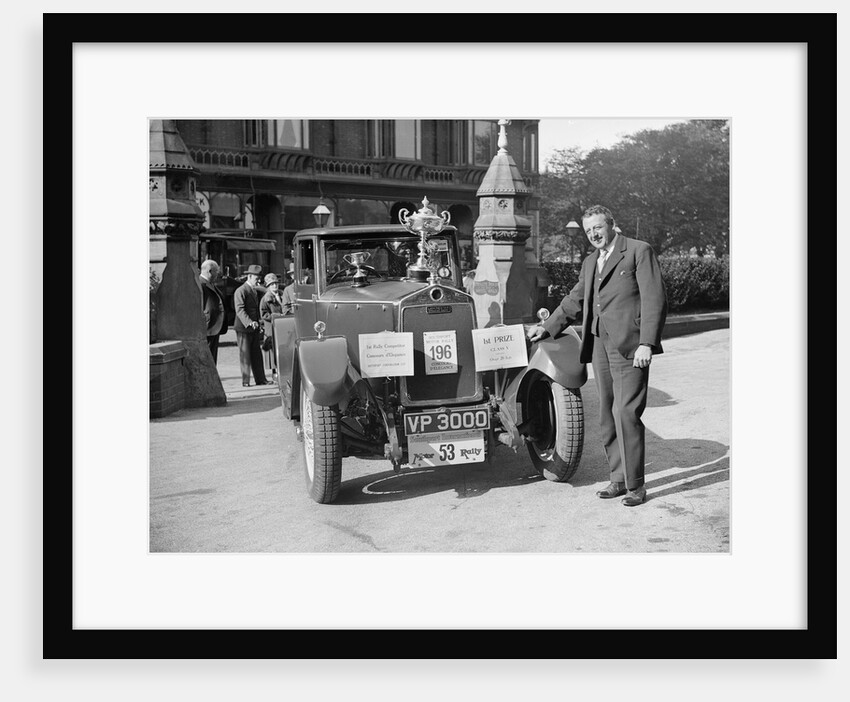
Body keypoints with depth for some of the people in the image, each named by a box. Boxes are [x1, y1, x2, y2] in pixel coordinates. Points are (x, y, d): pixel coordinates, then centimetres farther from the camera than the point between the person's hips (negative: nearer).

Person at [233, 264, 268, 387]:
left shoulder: (254, 291, 16)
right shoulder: (240, 291, -13)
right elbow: (240, 310, -23)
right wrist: (249, 322, -35)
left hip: (254, 328, 8)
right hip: (243, 328, -8)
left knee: (257, 355, 9)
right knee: (245, 355, -1)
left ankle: (260, 379, 14)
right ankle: (245, 381, 6)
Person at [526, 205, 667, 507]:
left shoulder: (639, 251, -1)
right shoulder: (590, 262, 21)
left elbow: (655, 299, -8)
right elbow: (574, 300, 31)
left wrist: (646, 343, -15)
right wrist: (547, 327, 26)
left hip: (629, 345, -7)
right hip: (599, 343, 7)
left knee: (626, 412, -11)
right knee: (607, 414, 7)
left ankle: (635, 485, -1)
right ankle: (618, 479, 16)